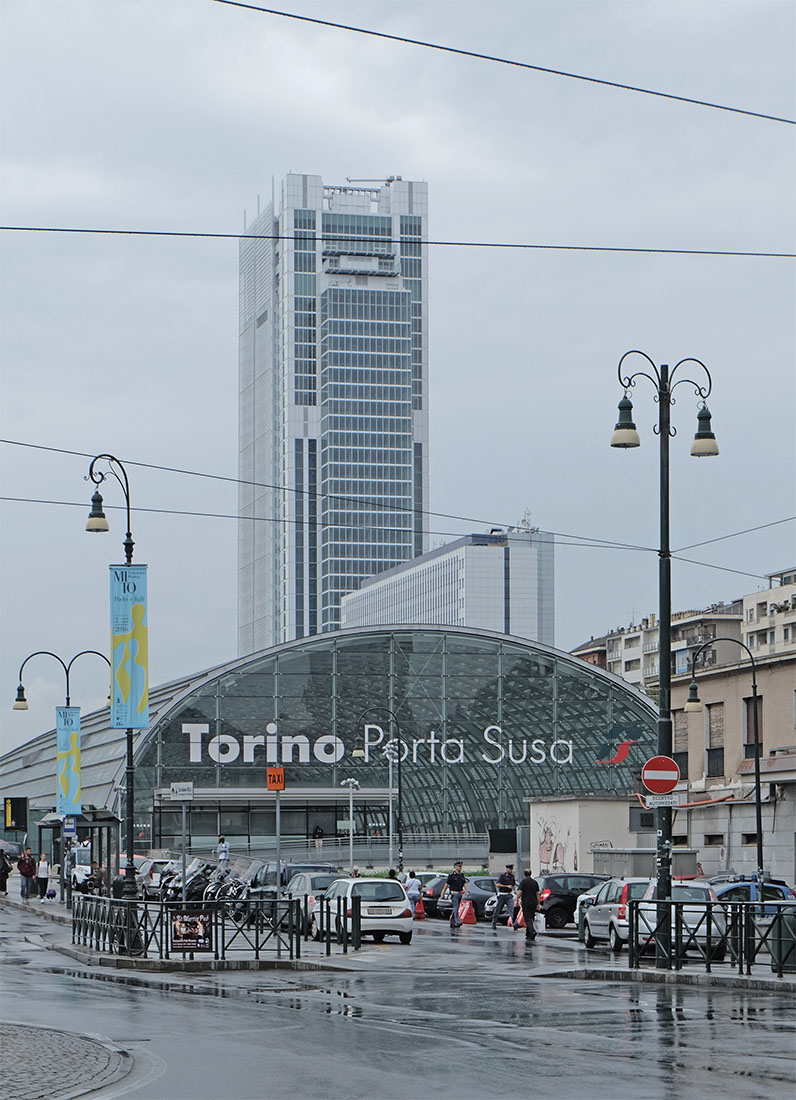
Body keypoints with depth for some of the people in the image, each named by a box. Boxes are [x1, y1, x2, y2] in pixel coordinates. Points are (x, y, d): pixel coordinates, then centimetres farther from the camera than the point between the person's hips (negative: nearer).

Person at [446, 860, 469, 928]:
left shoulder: (461, 875, 13)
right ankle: (457, 922, -24)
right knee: (456, 907, -15)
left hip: (460, 894, 7)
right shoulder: (451, 875, -6)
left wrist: (468, 891, -7)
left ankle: (452, 922, 17)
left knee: (455, 908, 10)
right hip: (454, 894, -7)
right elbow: (447, 884, -4)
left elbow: (465, 884, 9)